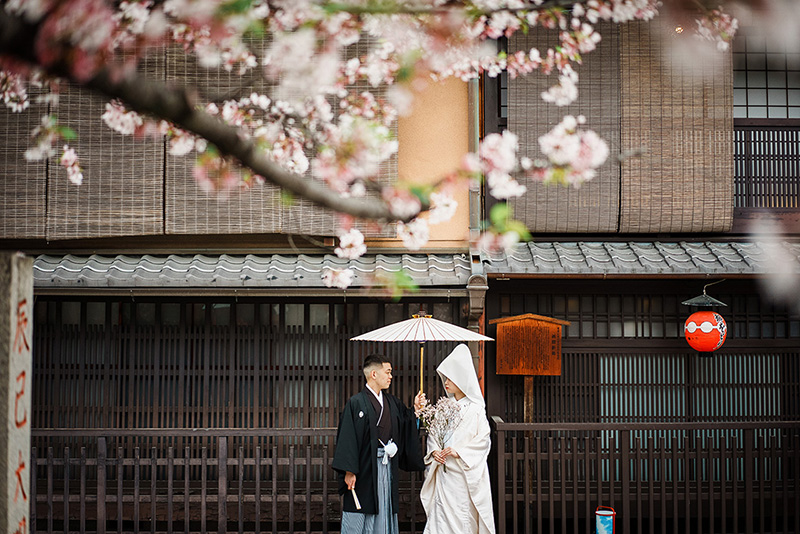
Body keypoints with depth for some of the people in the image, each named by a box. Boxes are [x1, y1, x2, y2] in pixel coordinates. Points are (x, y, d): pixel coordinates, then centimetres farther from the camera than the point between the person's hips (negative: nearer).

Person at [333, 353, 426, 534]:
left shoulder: (393, 402, 12)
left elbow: (407, 429, 13)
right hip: (364, 469, -6)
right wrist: (349, 471, -17)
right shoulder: (356, 403, -8)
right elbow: (347, 438, -12)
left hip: (387, 468, 6)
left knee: (384, 515, 8)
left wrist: (416, 409, 1)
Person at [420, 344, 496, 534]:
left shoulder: (475, 409, -5)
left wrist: (459, 452, -17)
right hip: (443, 474, 5)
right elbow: (432, 435, 16)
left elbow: (483, 441, -8)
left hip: (464, 475, -5)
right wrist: (434, 451, -3)